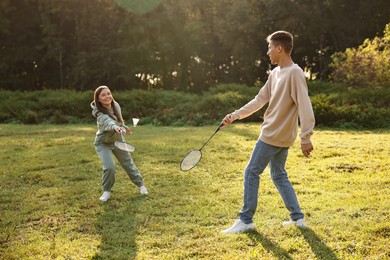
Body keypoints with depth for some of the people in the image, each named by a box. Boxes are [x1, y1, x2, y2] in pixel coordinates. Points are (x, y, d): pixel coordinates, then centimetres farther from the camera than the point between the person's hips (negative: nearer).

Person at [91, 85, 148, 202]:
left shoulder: (116, 105, -14)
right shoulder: (100, 115, -34)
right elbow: (108, 123, -57)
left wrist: (124, 127, 19)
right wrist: (115, 127, -76)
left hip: (117, 140, 6)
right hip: (103, 143, -5)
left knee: (128, 163, 12)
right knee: (109, 167, -20)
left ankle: (140, 184, 31)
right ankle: (106, 191, 4)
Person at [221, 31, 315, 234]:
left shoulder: (295, 73, -17)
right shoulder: (275, 73, 11)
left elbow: (305, 107, -22)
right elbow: (260, 100, 14)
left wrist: (305, 137, -26)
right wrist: (235, 115, 9)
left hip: (274, 136, -9)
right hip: (281, 136, 9)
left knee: (251, 173, -2)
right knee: (279, 175, 16)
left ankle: (245, 220, 7)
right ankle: (297, 217, 21)